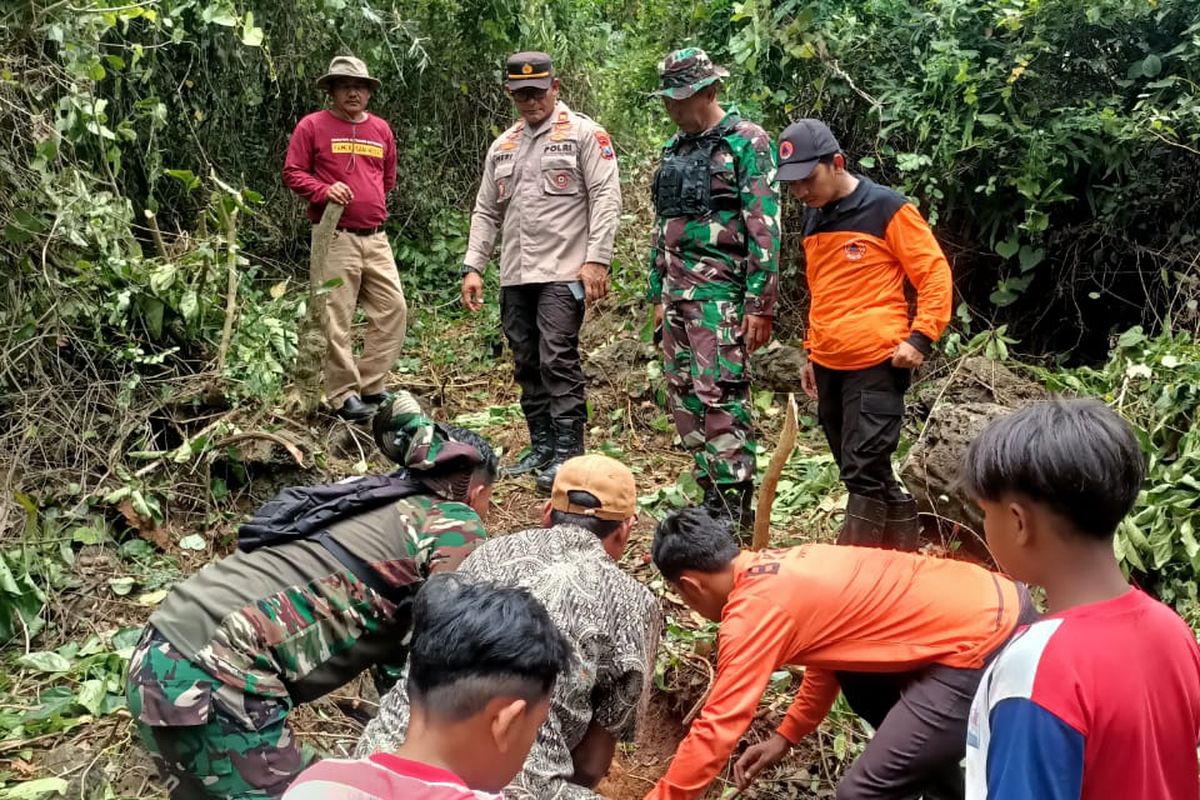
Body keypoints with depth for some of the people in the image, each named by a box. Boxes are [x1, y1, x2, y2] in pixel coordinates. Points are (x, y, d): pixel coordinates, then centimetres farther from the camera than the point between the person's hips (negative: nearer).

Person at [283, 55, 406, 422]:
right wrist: (325, 191, -17)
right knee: (336, 320, -4)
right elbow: (292, 172, -2)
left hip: (376, 238, 6)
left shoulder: (381, 129, 15)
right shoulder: (312, 126, 0)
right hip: (335, 238, -5)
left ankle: (371, 387, 14)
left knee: (393, 309, 3)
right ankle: (343, 395, 5)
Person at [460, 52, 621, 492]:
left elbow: (606, 196, -8)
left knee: (558, 360, -10)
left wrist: (597, 259, -17)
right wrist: (472, 267, 11)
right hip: (514, 276, 7)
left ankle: (568, 454, -3)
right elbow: (486, 211, 20)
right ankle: (542, 447, 20)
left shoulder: (583, 133, 0)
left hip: (563, 273, -7)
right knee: (527, 364, 10)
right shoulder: (502, 146, 19)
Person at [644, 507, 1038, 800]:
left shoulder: (753, 611, -14)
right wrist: (785, 736, 26)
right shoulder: (780, 569, 12)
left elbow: (716, 728, -12)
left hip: (988, 647, -10)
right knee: (861, 685, 29)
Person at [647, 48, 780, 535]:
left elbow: (765, 228, -11)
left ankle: (736, 509, -4)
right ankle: (712, 497, 19)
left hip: (721, 292, -8)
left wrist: (760, 305, -16)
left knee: (721, 398, -11)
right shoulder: (675, 148, 17)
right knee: (685, 400, 8)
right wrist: (658, 294, 20)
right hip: (678, 293, 8)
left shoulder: (747, 143, -5)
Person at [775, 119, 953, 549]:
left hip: (875, 365, -7)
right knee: (859, 471, 13)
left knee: (864, 473, -6)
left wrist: (921, 338, -16)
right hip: (828, 367, 7)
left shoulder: (888, 209, -8)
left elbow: (935, 274, -6)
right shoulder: (814, 218, 14)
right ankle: (903, 547, 28)